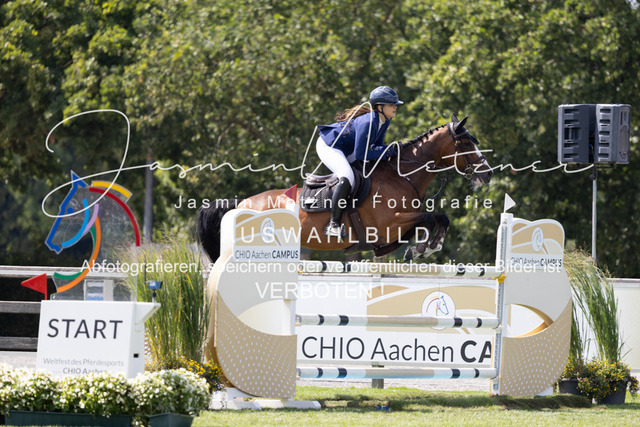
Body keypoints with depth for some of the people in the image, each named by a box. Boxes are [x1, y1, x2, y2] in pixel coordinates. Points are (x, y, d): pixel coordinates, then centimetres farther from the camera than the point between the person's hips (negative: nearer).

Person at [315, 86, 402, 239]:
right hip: (328, 146, -11)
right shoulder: (367, 123, -32)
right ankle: (333, 225, -27)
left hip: (346, 150, 11)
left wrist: (392, 149, -14)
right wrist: (386, 151, -28)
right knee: (347, 178, -31)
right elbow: (359, 155, -30)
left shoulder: (385, 120, -3)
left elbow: (376, 146, 7)